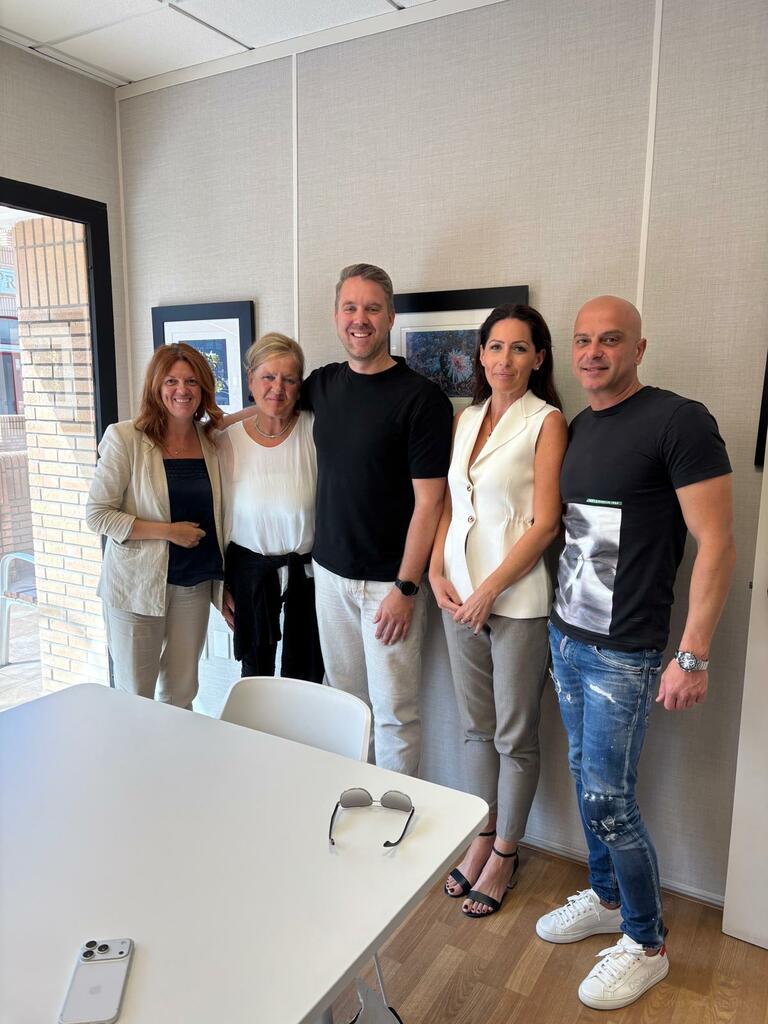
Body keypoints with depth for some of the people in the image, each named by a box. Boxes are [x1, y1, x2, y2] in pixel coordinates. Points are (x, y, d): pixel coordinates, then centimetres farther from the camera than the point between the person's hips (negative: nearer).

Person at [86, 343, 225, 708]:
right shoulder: (125, 438, -11)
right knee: (134, 697, 10)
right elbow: (96, 514, -12)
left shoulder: (212, 440, 3)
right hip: (137, 584, -4)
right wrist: (168, 531, -17)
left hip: (195, 585, 4)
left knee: (180, 695, 16)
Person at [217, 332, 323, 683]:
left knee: (305, 677, 13)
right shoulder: (228, 440, -6)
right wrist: (222, 585, 5)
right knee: (256, 670, 18)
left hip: (307, 569, -1)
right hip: (250, 570, 1)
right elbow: (221, 518, 1)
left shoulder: (315, 430, -11)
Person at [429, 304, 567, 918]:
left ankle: (505, 854, 29)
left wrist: (489, 591, -14)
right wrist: (437, 573, -1)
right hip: (461, 596, 5)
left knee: (515, 735, 10)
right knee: (477, 727, 17)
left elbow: (545, 524, -13)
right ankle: (482, 838, 35)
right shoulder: (465, 419, 10)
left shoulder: (547, 421, -8)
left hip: (518, 599, -5)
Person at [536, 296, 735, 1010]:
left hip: (624, 653, -7)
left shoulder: (678, 422, -13)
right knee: (586, 780, 17)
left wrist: (693, 656, -16)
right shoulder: (576, 428, 9)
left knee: (607, 798, 1)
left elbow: (716, 543, -15)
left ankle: (645, 945, 24)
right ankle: (605, 898, 39)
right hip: (565, 637, 7)